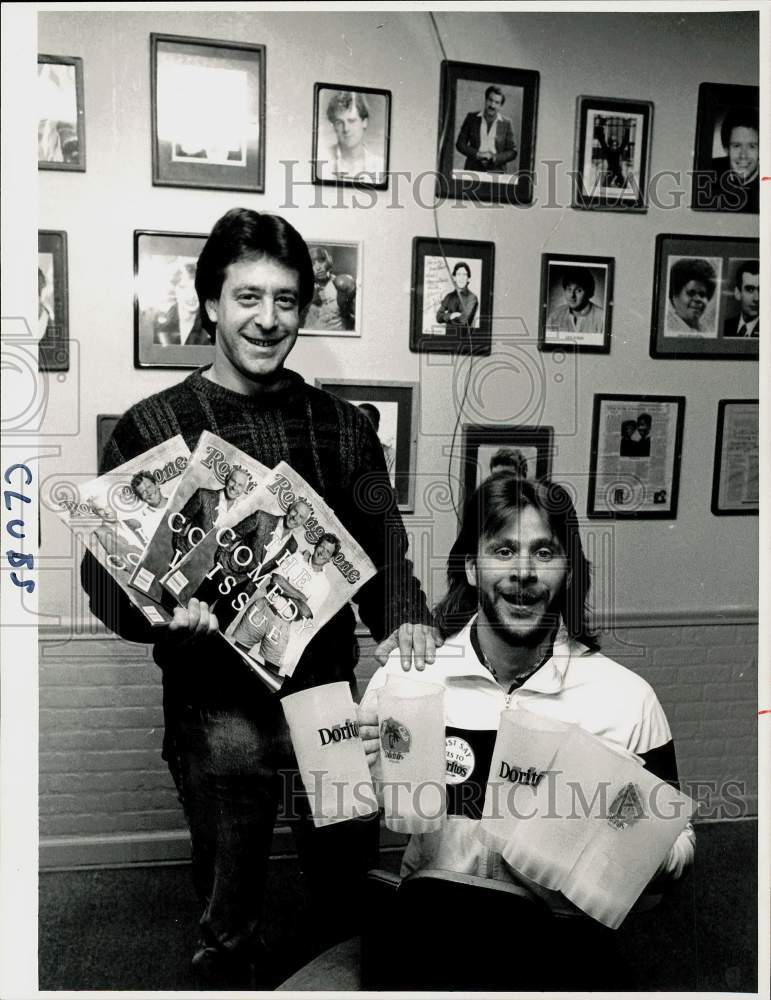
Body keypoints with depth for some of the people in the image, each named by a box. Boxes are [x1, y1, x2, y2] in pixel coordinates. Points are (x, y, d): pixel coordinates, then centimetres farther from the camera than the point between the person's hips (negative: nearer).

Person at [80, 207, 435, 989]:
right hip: (217, 715, -2)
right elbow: (104, 572, -6)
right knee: (229, 919, 18)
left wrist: (405, 619, -19)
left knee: (351, 898, 20)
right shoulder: (150, 429, -5)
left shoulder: (342, 426, 4)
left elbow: (380, 547, 0)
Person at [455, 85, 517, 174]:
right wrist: (477, 154, -6)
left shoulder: (506, 123, 9)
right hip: (472, 169, 0)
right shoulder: (472, 117, 11)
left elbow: (512, 152, 10)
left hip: (495, 172, 0)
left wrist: (494, 158, -8)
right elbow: (460, 144, 10)